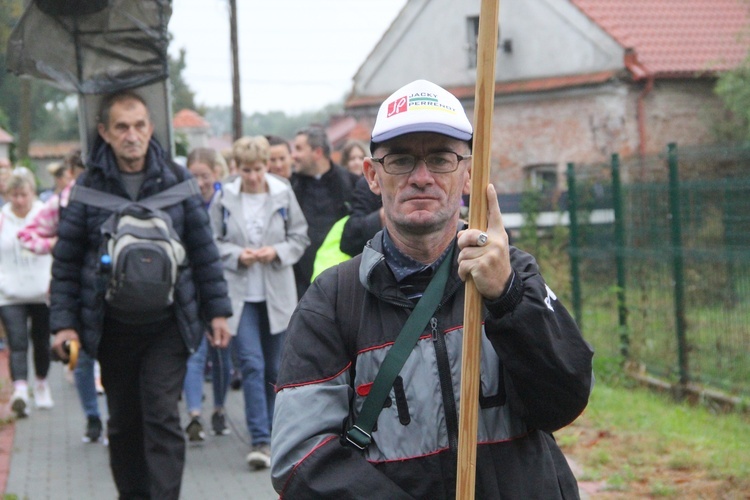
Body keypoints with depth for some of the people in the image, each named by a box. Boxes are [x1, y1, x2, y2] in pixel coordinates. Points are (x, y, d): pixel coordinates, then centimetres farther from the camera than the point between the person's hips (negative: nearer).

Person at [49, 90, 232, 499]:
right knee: (123, 424, 11)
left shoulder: (175, 180, 1)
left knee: (162, 419, -8)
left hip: (167, 324, -1)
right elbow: (66, 261, 2)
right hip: (112, 326, 1)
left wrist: (217, 311, 5)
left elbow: (204, 250, 7)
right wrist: (63, 323, -4)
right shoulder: (89, 186, -1)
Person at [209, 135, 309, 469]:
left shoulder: (283, 195, 0)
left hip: (277, 293, 2)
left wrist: (278, 252, -12)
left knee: (275, 368, 10)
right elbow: (213, 241, 4)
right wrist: (237, 255, -14)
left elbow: (300, 237, 6)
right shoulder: (225, 199, -2)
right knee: (251, 365, -12)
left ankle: (271, 433, 27)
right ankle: (261, 440, -12)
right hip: (240, 293, -2)